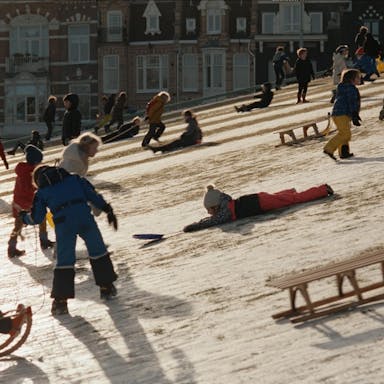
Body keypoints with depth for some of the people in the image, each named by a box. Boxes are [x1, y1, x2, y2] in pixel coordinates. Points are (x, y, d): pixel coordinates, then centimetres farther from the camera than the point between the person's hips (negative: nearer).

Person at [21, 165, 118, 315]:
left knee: (64, 260, 6)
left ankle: (60, 300, 4)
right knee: (98, 251, 18)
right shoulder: (74, 179, 23)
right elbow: (93, 195, 15)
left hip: (63, 223, -1)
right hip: (85, 218, 1)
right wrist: (108, 210, 18)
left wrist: (24, 217, 40)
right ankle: (106, 287, 23)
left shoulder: (41, 193, 19)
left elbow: (37, 218, 19)